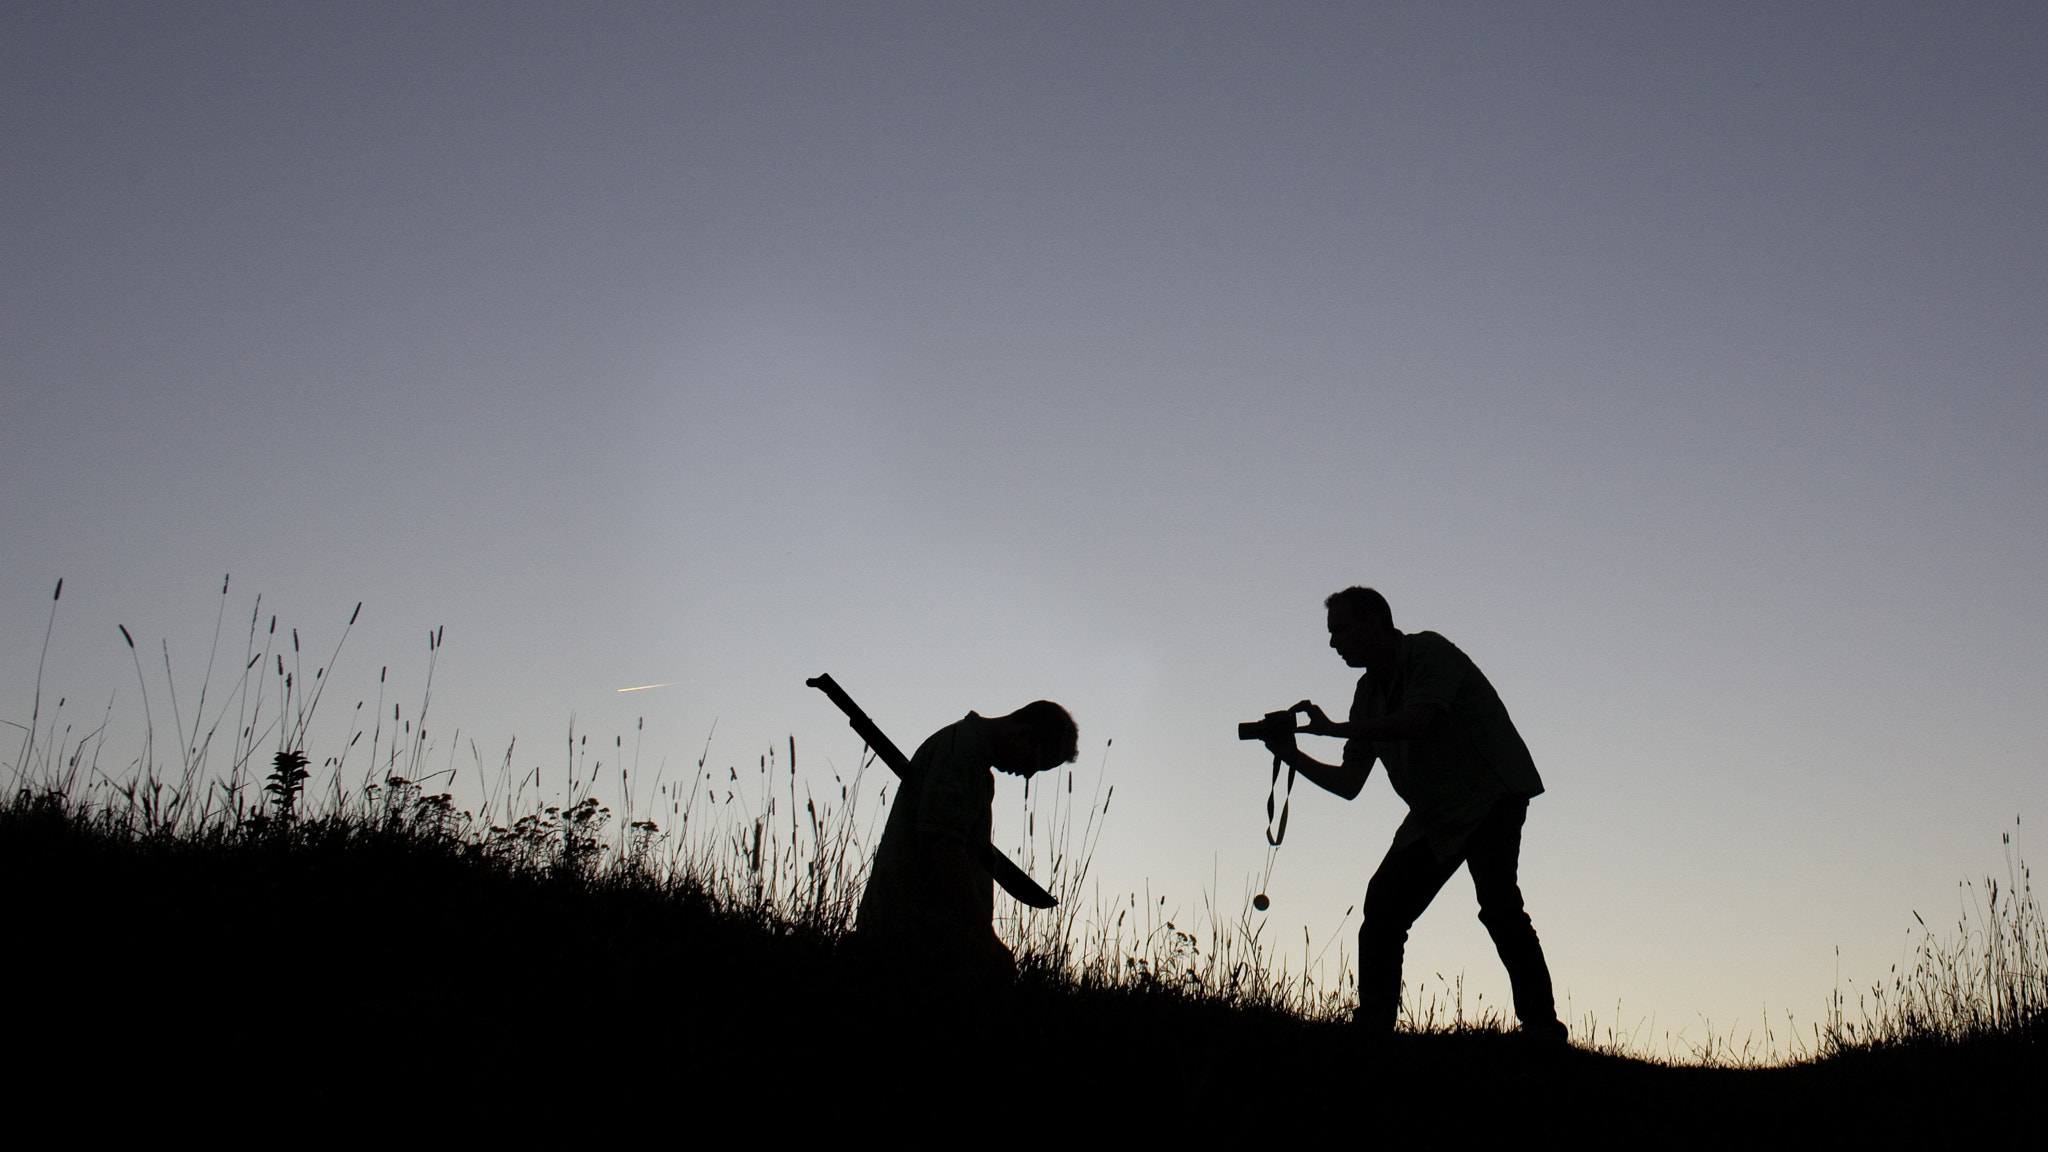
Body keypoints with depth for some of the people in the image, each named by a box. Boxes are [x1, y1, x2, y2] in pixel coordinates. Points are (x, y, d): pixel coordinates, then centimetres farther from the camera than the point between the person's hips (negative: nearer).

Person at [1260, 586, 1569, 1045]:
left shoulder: (1429, 653, -12)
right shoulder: (1369, 691, 10)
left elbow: (1415, 723, -28)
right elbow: (1348, 783, 7)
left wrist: (1332, 728, -22)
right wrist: (1292, 755, -6)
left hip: (1492, 798, -8)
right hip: (1434, 815, 8)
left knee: (1497, 902, -24)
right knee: (1382, 904, -3)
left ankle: (1541, 1022, -20)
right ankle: (1372, 1028, 2)